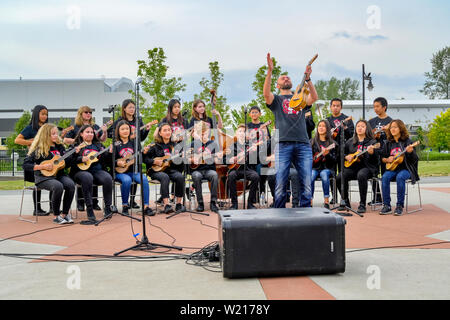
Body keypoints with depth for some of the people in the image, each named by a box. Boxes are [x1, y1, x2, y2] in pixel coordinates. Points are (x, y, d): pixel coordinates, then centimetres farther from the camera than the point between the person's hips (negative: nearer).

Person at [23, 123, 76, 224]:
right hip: (43, 177, -5)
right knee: (58, 186, -35)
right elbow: (25, 165, -7)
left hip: (59, 175, 5)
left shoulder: (60, 147, 13)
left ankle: (65, 214, -13)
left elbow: (67, 163, 13)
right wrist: (42, 166, -16)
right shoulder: (38, 149, -3)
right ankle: (56, 216, -17)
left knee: (71, 184, -27)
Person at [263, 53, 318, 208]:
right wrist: (270, 71, -12)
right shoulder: (276, 100, 19)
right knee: (281, 183, -5)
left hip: (303, 144, 2)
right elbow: (266, 93, -4)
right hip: (283, 144, -2)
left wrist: (307, 78, -7)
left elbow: (314, 97, 4)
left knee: (306, 183, -4)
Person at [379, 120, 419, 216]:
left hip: (405, 169, -3)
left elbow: (415, 160, -7)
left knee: (400, 177, -35)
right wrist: (387, 159, -4)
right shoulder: (388, 143, 11)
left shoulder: (407, 142, -1)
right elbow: (382, 158, 18)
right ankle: (386, 206, -24)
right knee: (385, 177, -28)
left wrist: (410, 152, -27)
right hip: (392, 168, 3)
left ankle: (400, 206, -26)